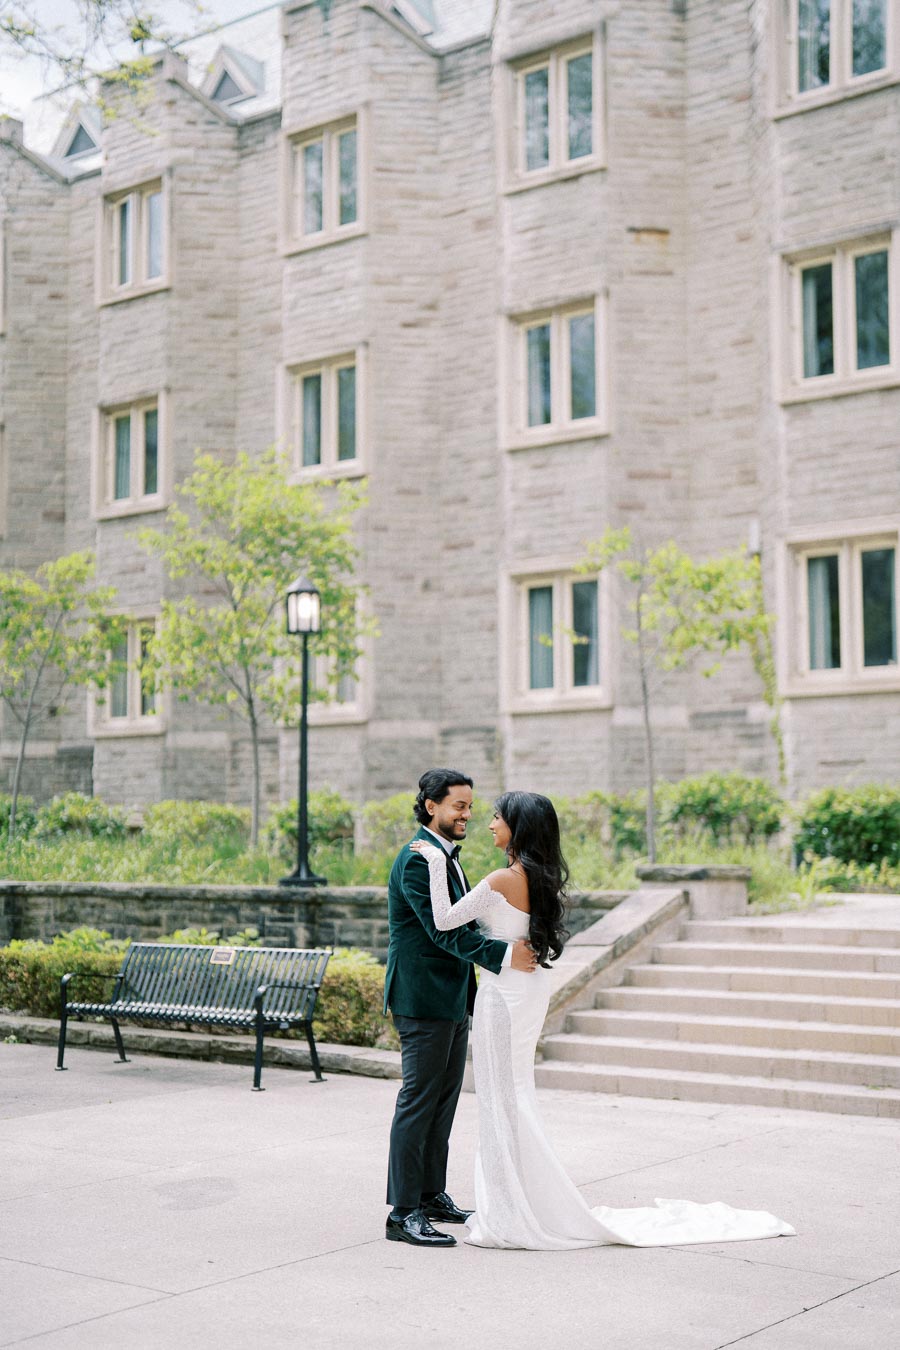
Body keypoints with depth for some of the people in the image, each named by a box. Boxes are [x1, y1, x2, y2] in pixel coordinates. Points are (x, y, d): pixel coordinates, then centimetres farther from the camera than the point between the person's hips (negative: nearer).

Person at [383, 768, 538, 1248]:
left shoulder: (447, 857, 16)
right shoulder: (417, 861, -16)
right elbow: (444, 930, -23)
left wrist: (510, 951, 8)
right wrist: (504, 955, -28)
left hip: (453, 999, 10)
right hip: (423, 999, -10)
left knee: (444, 1101, 15)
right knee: (418, 1102, -7)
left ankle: (432, 1195, 25)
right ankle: (403, 1213, -3)